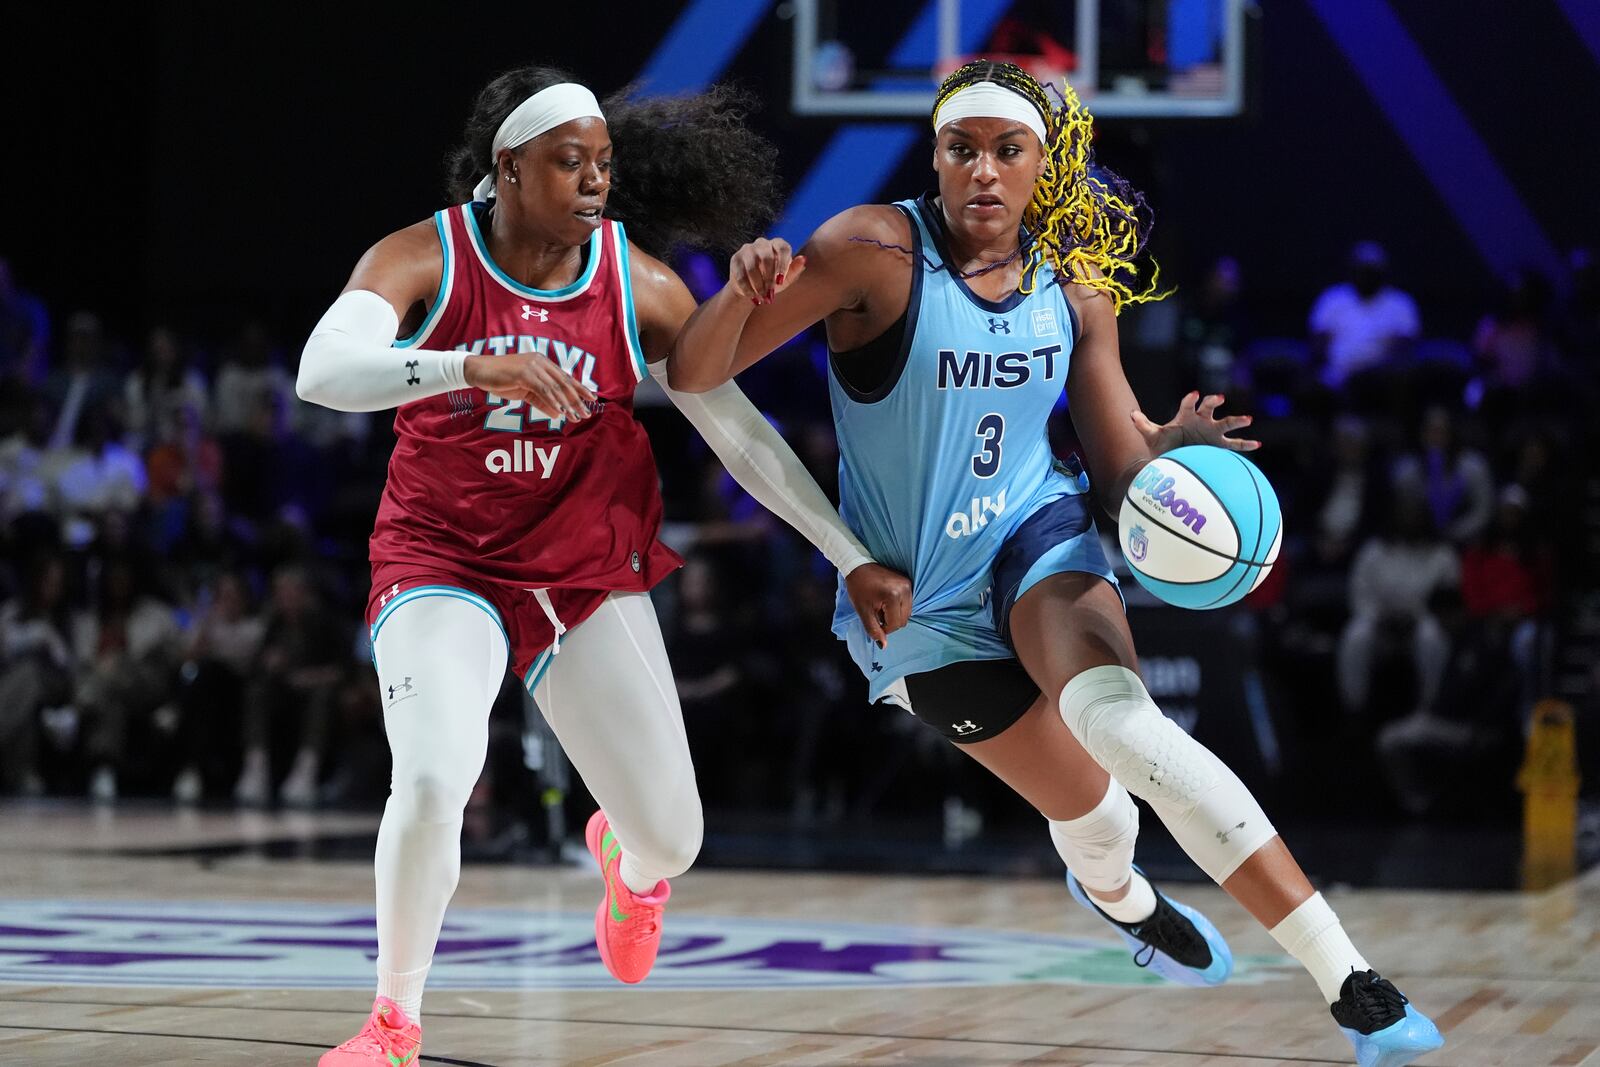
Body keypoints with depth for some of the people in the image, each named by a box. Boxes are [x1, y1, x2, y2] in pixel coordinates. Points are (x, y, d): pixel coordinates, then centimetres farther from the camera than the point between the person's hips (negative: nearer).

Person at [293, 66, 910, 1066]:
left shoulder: (643, 287, -6)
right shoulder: (422, 259, -13)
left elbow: (740, 432, 2)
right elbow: (322, 371, -31)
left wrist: (855, 559, 1)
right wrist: (473, 364, -46)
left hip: (595, 577, 3)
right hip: (445, 567, -3)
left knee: (671, 840, 3)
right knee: (434, 780, -29)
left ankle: (626, 859, 46)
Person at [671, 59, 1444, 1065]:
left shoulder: (1075, 287, -2)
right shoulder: (877, 251, -15)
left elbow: (1121, 464, 3)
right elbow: (695, 373, -16)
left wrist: (1173, 449, -20)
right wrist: (741, 292, -37)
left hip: (1040, 538, 1)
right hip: (921, 604, -1)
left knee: (1124, 724, -32)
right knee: (1094, 814, 6)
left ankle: (1351, 981, -34)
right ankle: (1117, 894, 49)